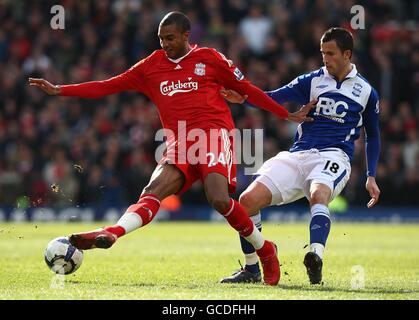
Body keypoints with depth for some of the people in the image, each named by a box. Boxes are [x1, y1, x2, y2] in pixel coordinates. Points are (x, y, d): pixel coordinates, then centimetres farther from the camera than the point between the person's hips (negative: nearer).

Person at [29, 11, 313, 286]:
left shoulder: (210, 59, 8)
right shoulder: (151, 66, 16)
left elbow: (247, 89, 15)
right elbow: (108, 86, 16)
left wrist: (287, 115, 17)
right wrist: (59, 90, 10)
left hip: (214, 133, -4)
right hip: (179, 144, 4)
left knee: (219, 198, -26)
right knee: (154, 191, -21)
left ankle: (265, 250, -8)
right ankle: (111, 233, -44)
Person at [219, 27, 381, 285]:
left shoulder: (366, 91, 10)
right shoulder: (312, 81, 13)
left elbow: (373, 136, 20)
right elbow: (274, 98, 0)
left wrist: (371, 177, 12)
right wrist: (243, 98, -19)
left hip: (334, 156, -3)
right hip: (298, 154, 3)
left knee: (318, 194, -38)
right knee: (248, 200, -14)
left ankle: (316, 258, -59)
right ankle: (251, 270, 2)